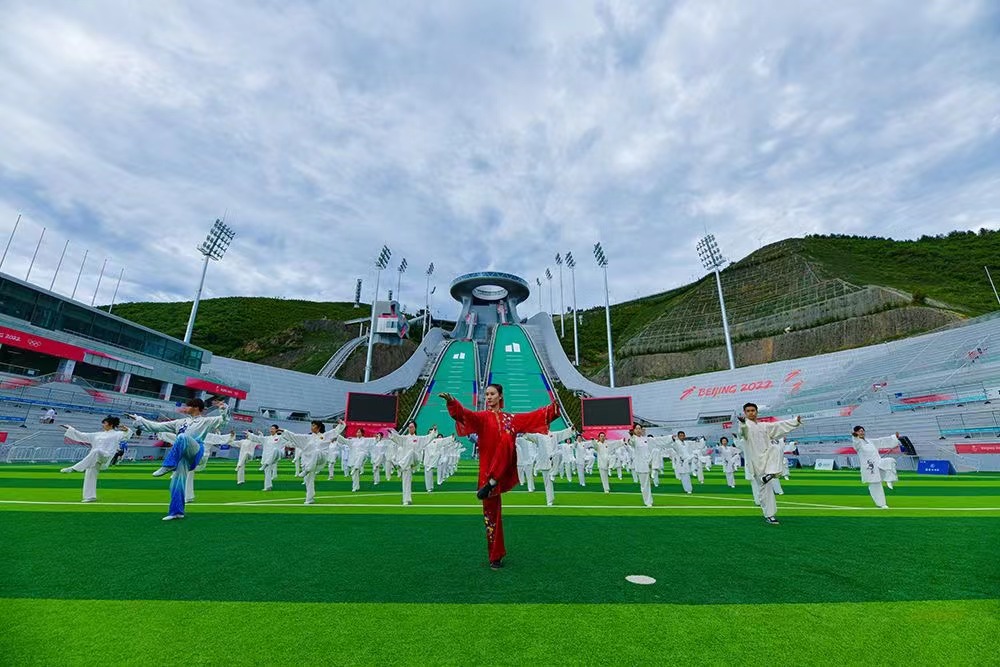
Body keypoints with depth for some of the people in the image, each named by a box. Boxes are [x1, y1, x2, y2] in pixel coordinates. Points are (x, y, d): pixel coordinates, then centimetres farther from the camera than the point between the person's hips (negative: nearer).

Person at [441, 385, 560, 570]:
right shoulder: (482, 417, 5)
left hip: (506, 472, 0)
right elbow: (464, 414, -15)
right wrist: (451, 401, -35)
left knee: (506, 438, -29)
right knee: (491, 512, 2)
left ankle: (490, 483, -29)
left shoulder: (511, 418, 14)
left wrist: (554, 406, 2)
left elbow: (536, 416, 13)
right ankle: (496, 556, 19)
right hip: (488, 468, 0)